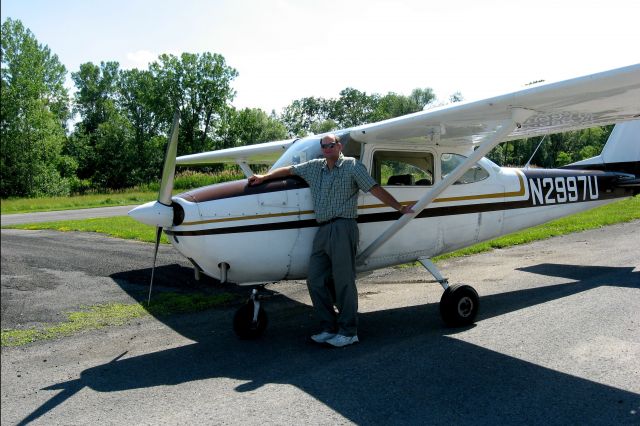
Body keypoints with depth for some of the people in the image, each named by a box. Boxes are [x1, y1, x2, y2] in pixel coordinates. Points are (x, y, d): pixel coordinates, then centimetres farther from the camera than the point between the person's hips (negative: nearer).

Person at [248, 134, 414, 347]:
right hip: (323, 231, 7)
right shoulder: (314, 167, 18)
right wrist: (264, 177, 29)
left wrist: (400, 207, -3)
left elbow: (376, 189, -1)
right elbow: (290, 170, 29)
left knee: (344, 281, -4)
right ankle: (329, 327, 17)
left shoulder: (352, 166, 2)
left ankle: (348, 332, 6)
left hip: (343, 228, -7)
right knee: (315, 280, 6)